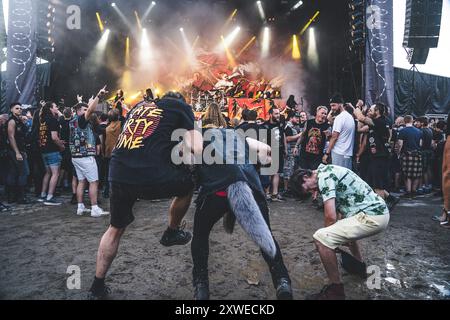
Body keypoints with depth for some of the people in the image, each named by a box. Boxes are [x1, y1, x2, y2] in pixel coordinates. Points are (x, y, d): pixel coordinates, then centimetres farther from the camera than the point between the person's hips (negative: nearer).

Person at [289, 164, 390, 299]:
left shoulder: (323, 176, -13)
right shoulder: (328, 172, 17)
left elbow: (330, 216, -18)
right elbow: (336, 212, 23)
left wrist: (328, 236, 1)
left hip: (372, 216, -10)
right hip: (380, 212, 10)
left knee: (320, 238, -18)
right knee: (343, 227, 38)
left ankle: (336, 290, -3)